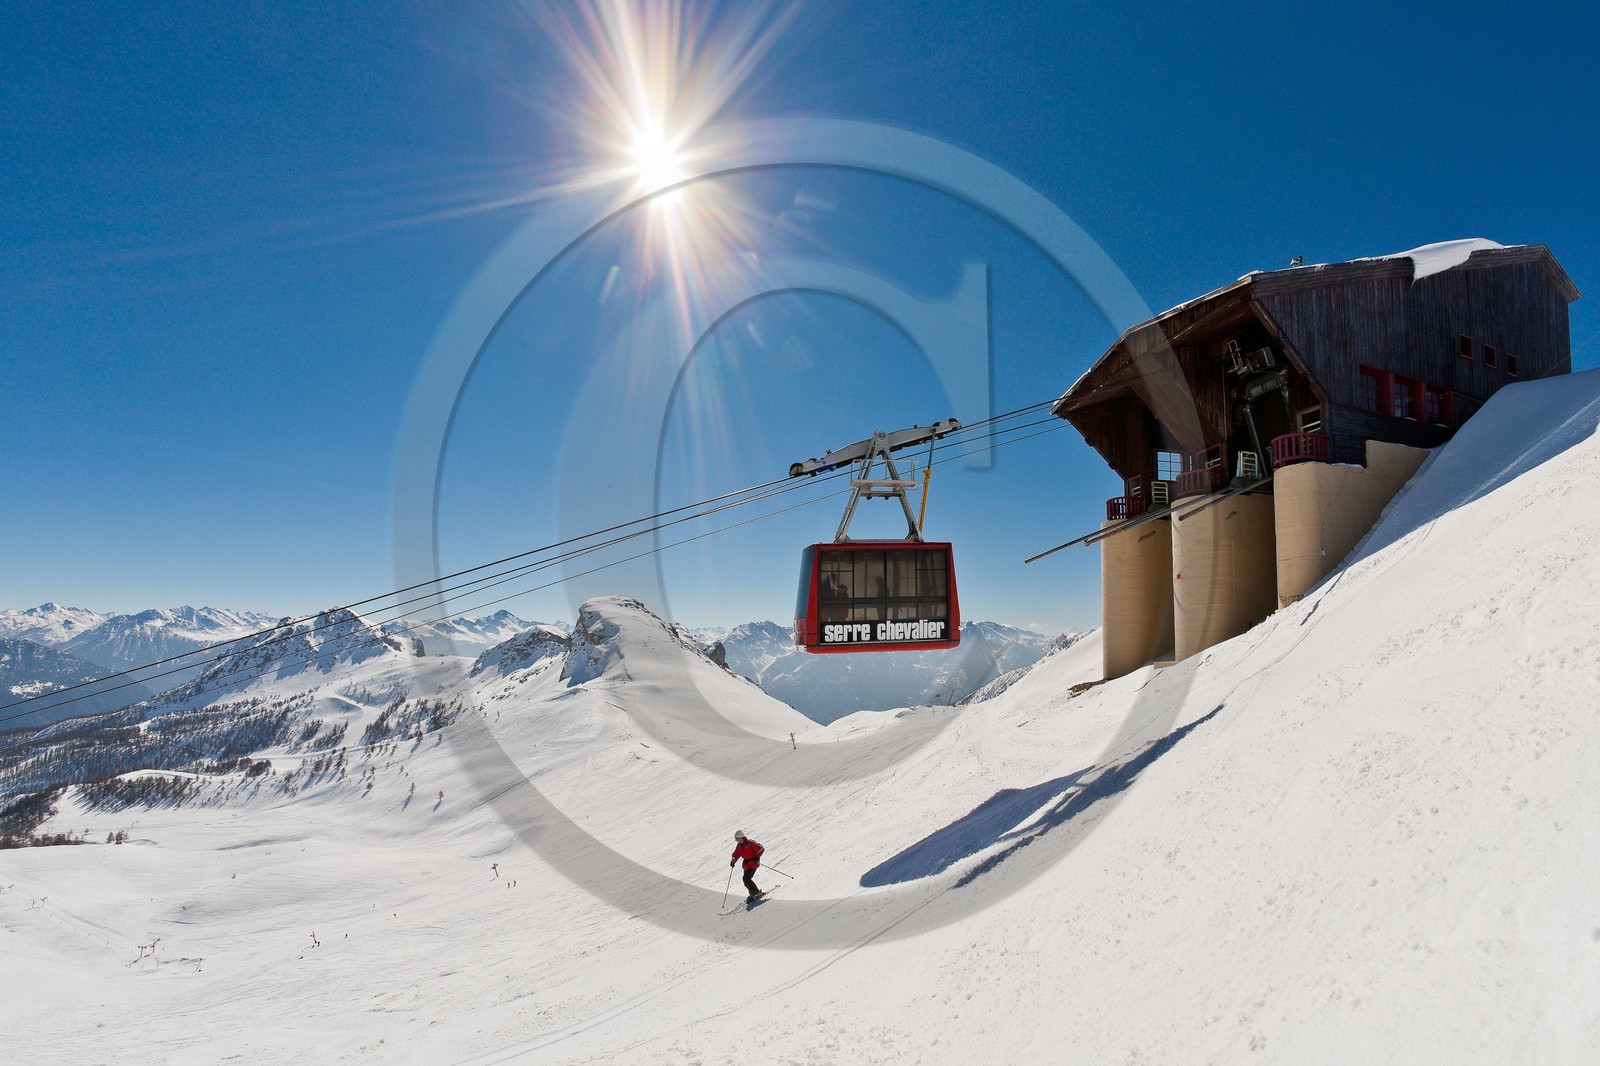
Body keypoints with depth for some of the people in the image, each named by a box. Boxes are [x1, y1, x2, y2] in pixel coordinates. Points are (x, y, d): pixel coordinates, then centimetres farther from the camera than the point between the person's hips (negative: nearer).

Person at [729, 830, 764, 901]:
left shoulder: (750, 843, -17)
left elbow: (761, 848, -14)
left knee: (746, 878, -17)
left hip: (753, 862, -8)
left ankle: (756, 893, -6)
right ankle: (753, 894, 24)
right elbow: (736, 854, 16)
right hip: (746, 863, 8)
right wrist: (733, 861, -2)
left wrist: (757, 857, -21)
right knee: (746, 880, 5)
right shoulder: (739, 845, 5)